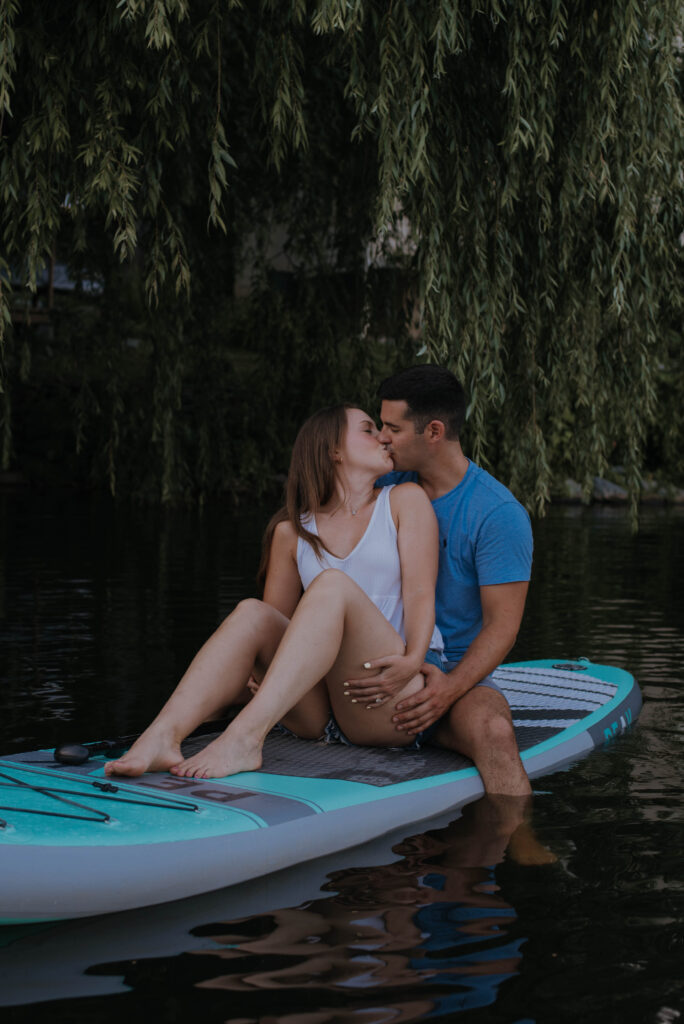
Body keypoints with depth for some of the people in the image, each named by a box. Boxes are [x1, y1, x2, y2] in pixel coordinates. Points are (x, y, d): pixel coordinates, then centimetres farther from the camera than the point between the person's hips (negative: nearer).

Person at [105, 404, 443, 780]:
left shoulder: (405, 501, 11)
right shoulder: (293, 532, 17)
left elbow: (420, 592, -1)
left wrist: (412, 661, -19)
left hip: (394, 705, -3)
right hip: (321, 713, 3)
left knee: (333, 585, -27)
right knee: (252, 613, -21)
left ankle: (244, 737, -44)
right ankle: (162, 737, -40)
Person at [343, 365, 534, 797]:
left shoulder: (499, 514, -10)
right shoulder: (387, 487, 7)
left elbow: (502, 625, -13)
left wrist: (450, 688, -30)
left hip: (458, 676, -5)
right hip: (379, 670, 5)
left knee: (492, 731, -38)